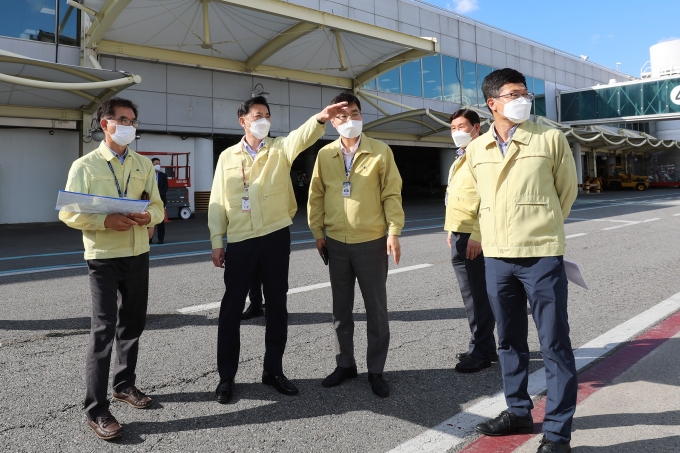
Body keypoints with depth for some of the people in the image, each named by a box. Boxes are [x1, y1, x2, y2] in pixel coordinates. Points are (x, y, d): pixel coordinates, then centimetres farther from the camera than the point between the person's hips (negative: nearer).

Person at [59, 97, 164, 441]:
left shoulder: (144, 165, 10)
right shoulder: (84, 166, -4)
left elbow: (158, 206, 9)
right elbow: (68, 213, -7)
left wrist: (149, 216, -14)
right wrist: (105, 221, -23)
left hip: (138, 255, 5)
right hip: (103, 257, -5)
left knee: (132, 324, 14)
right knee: (104, 329, -5)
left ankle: (124, 384, 34)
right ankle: (96, 410, 3)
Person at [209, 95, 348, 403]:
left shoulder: (280, 149, 4)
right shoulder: (227, 157, 6)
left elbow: (301, 137, -18)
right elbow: (217, 201, 6)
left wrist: (320, 119, -38)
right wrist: (216, 242, 1)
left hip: (276, 239, 1)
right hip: (239, 242, 0)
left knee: (277, 306, 9)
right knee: (231, 308, 5)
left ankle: (273, 370, 25)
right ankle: (226, 376, 19)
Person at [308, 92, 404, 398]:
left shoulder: (381, 151, -2)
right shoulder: (325, 155, 5)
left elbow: (392, 194, -4)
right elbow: (316, 195, 8)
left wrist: (394, 231, -10)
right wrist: (317, 231, 4)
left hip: (372, 242, -2)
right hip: (336, 243, 3)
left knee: (376, 309, 5)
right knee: (341, 309, 12)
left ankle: (376, 370, 19)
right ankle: (345, 364, 28)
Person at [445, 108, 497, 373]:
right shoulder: (460, 158, 19)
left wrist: (477, 235, -23)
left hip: (473, 236, -10)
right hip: (459, 234, 10)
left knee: (478, 295, -2)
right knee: (472, 294, 15)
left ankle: (481, 352, 8)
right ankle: (484, 346, 26)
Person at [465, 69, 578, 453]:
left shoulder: (551, 139, -3)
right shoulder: (476, 150, 8)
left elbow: (567, 189, 8)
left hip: (542, 255, -4)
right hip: (496, 257, 4)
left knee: (555, 345, 2)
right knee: (510, 341, 15)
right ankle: (519, 412, 31)